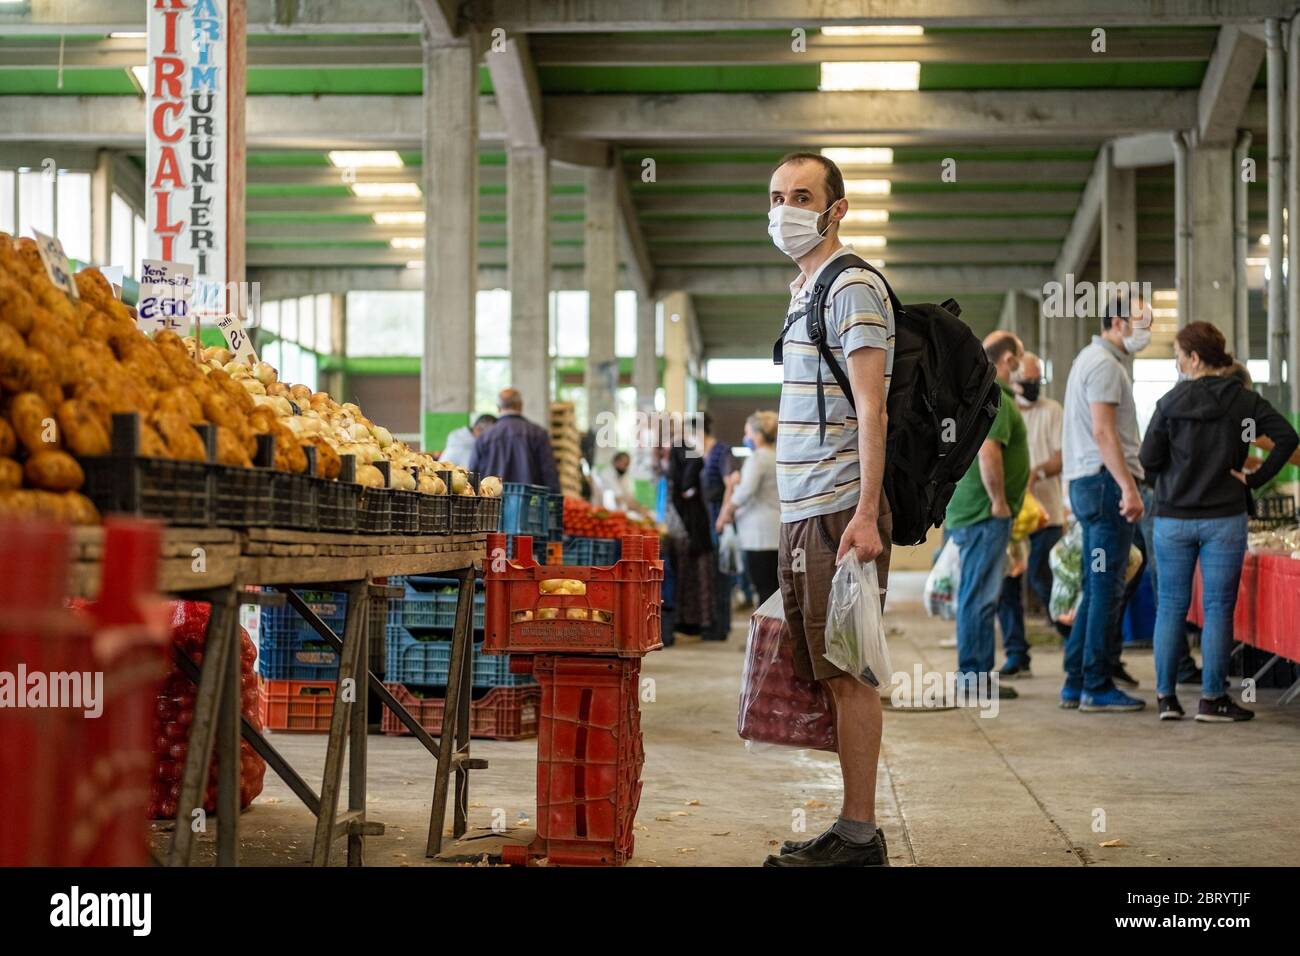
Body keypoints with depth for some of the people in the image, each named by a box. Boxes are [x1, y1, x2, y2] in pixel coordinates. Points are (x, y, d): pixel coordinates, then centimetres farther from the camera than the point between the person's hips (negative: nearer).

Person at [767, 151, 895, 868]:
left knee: (849, 672, -6)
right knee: (831, 673, 10)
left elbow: (870, 411, -15)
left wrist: (864, 515, -22)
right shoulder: (803, 290, 20)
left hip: (840, 512, -9)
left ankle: (858, 834, -2)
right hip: (803, 512, 9)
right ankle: (853, 833, 15)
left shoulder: (854, 287, -8)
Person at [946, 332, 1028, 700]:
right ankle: (973, 676, -4)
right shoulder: (996, 399, -14)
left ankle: (975, 673, 18)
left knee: (977, 595, 13)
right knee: (980, 596, -6)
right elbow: (988, 452, -26)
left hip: (965, 510, 10)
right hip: (985, 513, -10)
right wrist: (999, 502, -17)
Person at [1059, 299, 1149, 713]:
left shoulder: (1091, 359, 21)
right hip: (1105, 479, -11)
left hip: (1088, 483, 11)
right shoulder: (1105, 364, -11)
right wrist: (1128, 487, -24)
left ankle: (1075, 684, 15)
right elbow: (1103, 431, -20)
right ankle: (1096, 687, -5)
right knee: (1107, 590, -7)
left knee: (1095, 589, 12)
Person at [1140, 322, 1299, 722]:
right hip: (1225, 519, 0)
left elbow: (1149, 459, -6)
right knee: (1218, 607, 4)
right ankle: (1212, 698, 5)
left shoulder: (1170, 402, -5)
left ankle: (1166, 696, 11)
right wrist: (1256, 479, -5)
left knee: (1170, 606, 9)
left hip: (1173, 519, 0)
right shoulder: (1244, 400, -2)